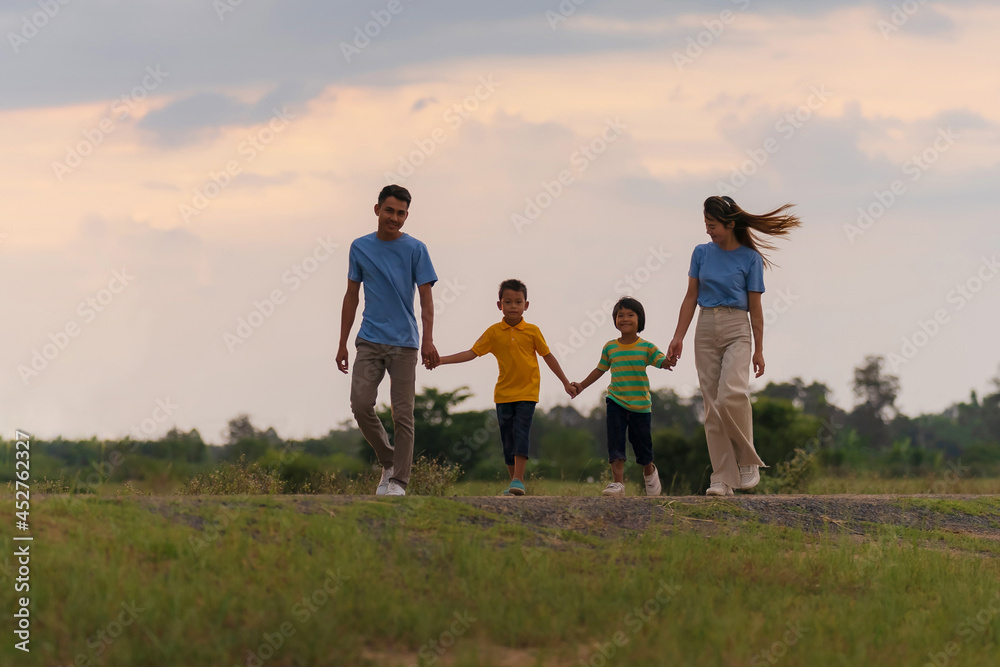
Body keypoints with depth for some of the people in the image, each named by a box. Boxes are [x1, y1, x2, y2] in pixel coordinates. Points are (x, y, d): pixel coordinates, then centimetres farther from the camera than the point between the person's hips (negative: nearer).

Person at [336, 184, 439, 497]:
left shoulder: (415, 249, 0)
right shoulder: (360, 247, 7)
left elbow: (426, 297, -3)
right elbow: (351, 297, 13)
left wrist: (428, 339, -17)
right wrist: (342, 344, 10)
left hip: (404, 343, -2)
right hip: (369, 341, 2)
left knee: (402, 414, -3)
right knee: (361, 405, -10)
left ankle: (399, 481, 1)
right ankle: (388, 462, 10)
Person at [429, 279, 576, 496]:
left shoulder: (532, 332, -1)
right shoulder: (494, 332, 1)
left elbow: (548, 356, 8)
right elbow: (471, 353, 1)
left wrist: (566, 383, 12)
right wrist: (440, 360, -8)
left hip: (527, 392, -2)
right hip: (503, 393, 2)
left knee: (520, 432, -16)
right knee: (507, 438, 4)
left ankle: (518, 480, -18)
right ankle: (514, 481, 14)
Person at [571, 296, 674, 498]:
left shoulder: (646, 347, 0)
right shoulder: (610, 348, 5)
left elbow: (662, 361, -9)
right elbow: (600, 370, 16)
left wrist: (669, 361, -33)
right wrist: (582, 385, 13)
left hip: (641, 405, -1)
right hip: (616, 403, 1)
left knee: (641, 442, 9)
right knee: (615, 441, -12)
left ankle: (649, 472, 39)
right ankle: (617, 483, -14)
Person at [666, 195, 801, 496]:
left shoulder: (750, 258, -1)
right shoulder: (701, 253, 8)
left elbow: (755, 307, 0)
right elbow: (691, 297, 10)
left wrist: (759, 350, -1)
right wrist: (678, 336, 3)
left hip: (736, 329, -4)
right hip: (706, 330, 4)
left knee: (731, 395, -25)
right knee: (712, 405, 0)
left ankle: (748, 461, -6)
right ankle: (723, 478, 2)